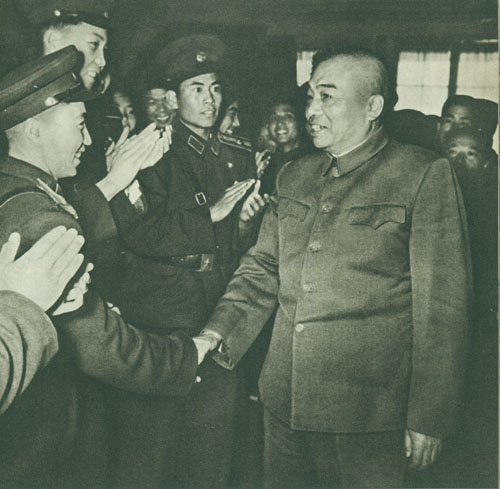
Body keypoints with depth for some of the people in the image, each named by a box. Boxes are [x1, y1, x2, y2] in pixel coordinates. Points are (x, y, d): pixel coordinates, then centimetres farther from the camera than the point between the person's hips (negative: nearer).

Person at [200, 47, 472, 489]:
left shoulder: (425, 175, -7)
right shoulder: (293, 176, 11)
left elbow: (443, 306, -9)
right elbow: (262, 269, 14)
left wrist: (429, 417, -9)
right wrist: (219, 333, -2)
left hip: (367, 414, -5)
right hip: (284, 402, 6)